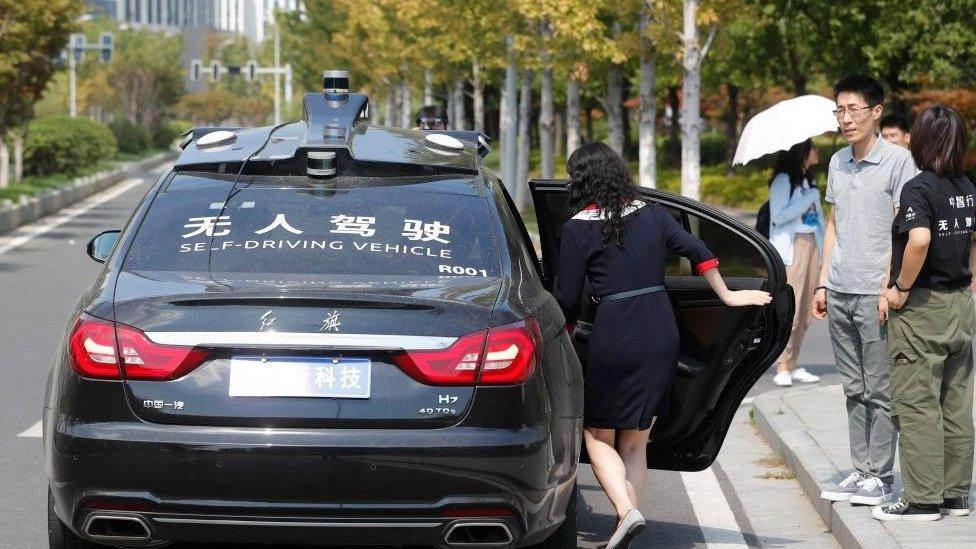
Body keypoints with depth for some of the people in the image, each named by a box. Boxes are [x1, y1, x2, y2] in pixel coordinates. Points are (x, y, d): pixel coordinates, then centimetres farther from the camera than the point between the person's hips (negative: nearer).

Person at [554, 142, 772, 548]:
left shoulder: (578, 229, -5)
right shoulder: (650, 214, 8)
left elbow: (567, 301, -4)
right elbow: (698, 252, 7)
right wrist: (727, 296, 20)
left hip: (614, 337, -5)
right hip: (662, 332, 5)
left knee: (598, 438, 10)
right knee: (635, 444, 14)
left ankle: (626, 511, -12)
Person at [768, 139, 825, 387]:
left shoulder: (809, 181, 19)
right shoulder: (783, 181, -4)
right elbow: (779, 216, -14)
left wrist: (824, 253, 11)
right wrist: (808, 200, -12)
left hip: (811, 246, 8)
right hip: (790, 249, -8)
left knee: (804, 314, 4)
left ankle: (792, 365, 8)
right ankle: (782, 368, -11)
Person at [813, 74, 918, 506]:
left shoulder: (897, 160, -7)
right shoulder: (837, 163, 13)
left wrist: (889, 288, -15)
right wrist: (823, 282, 16)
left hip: (875, 293, -7)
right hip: (840, 293, 7)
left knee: (879, 390, -2)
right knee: (854, 389, 11)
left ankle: (880, 477, 3)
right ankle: (860, 470, 17)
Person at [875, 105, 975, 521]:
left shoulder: (918, 188, -14)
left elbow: (920, 239, -30)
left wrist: (901, 287, -19)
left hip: (922, 305, -7)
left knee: (917, 404, -2)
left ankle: (922, 499, 0)